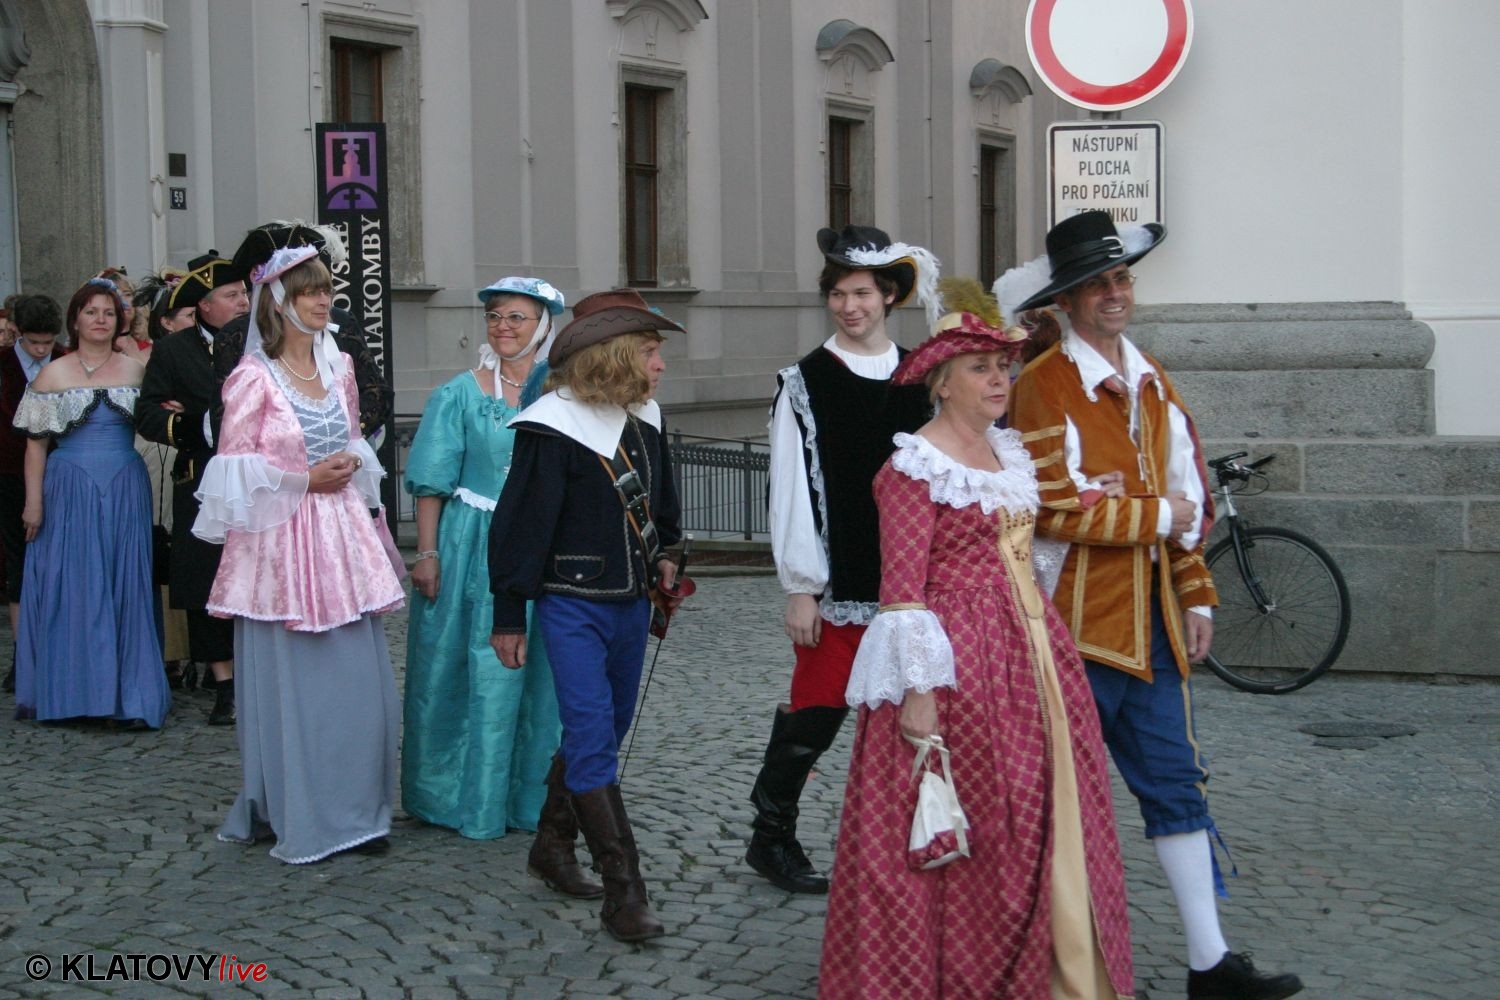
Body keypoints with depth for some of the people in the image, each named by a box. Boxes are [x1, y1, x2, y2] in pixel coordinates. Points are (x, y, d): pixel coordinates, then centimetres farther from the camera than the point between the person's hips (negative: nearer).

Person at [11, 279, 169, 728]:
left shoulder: (137, 371, 7)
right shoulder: (53, 374, 4)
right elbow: (36, 443, 2)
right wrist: (33, 501, -5)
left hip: (125, 493, 1)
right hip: (70, 493, -1)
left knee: (126, 588, 2)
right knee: (71, 588, 1)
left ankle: (126, 691, 7)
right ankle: (71, 689, 10)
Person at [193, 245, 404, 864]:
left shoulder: (338, 368, 13)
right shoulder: (254, 378, -5)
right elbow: (234, 465, -8)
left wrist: (350, 466, 6)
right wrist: (306, 480, -11)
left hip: (342, 535, 6)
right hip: (282, 541, -6)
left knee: (358, 680, 4)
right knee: (290, 682, -2)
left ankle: (354, 811, 14)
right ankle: (295, 819, 9)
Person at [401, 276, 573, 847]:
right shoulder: (461, 395, 1)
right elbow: (432, 482, -1)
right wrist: (427, 553, -8)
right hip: (475, 547, -2)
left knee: (544, 674, 4)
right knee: (479, 673, 2)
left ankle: (534, 796, 17)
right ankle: (471, 800, 15)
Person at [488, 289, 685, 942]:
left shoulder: (643, 422, 6)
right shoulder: (553, 429, -16)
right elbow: (521, 522, -13)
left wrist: (663, 554, 16)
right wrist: (509, 617, -11)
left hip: (631, 601, 8)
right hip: (572, 605, -8)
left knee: (605, 734, 17)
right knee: (591, 739, -12)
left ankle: (555, 844, 37)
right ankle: (623, 892, -13)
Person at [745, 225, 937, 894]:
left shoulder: (919, 379, 9)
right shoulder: (806, 382, -2)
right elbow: (792, 492, -5)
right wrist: (800, 589, -8)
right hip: (836, 582, -4)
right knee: (817, 711, -2)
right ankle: (771, 837, 15)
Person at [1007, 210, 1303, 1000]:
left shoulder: (1153, 383, 14)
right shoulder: (1043, 386, -11)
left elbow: (1186, 498, 19)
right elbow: (1056, 511, -18)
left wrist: (1196, 596, 13)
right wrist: (1157, 516, -10)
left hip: (1149, 623, 7)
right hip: (1075, 626, -7)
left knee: (1176, 785, 7)